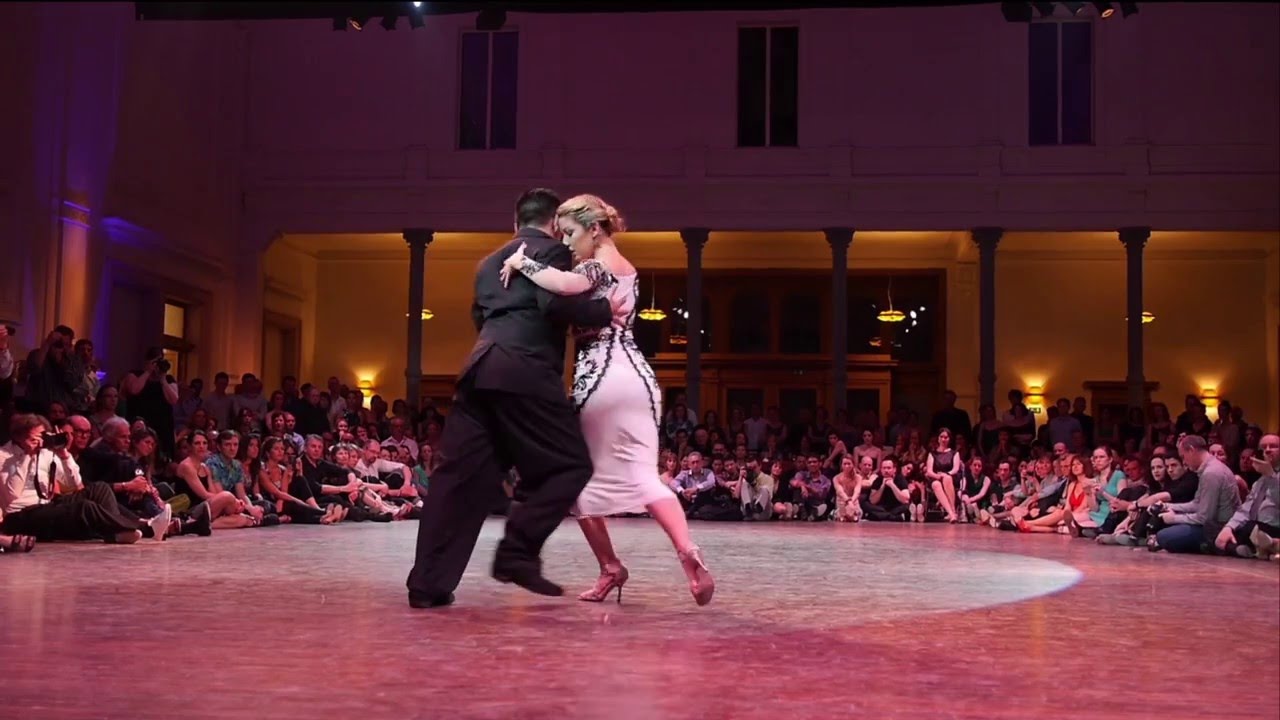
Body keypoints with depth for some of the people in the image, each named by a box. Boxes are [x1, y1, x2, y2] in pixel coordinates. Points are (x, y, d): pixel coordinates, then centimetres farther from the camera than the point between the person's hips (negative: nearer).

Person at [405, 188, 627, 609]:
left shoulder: (489, 262, 29)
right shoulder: (551, 250, 6)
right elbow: (556, 302, -11)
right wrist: (606, 312, 0)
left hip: (480, 370, 7)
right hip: (524, 372, -7)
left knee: (461, 474, 5)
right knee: (571, 465, 2)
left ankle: (428, 581, 1)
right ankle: (517, 552, -9)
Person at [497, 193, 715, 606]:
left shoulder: (597, 266, -9)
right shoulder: (627, 269, 20)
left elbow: (566, 285, -32)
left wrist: (522, 262, -17)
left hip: (600, 378, -8)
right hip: (635, 375, 8)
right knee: (641, 474, 2)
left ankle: (610, 568, 13)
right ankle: (688, 552, -20)